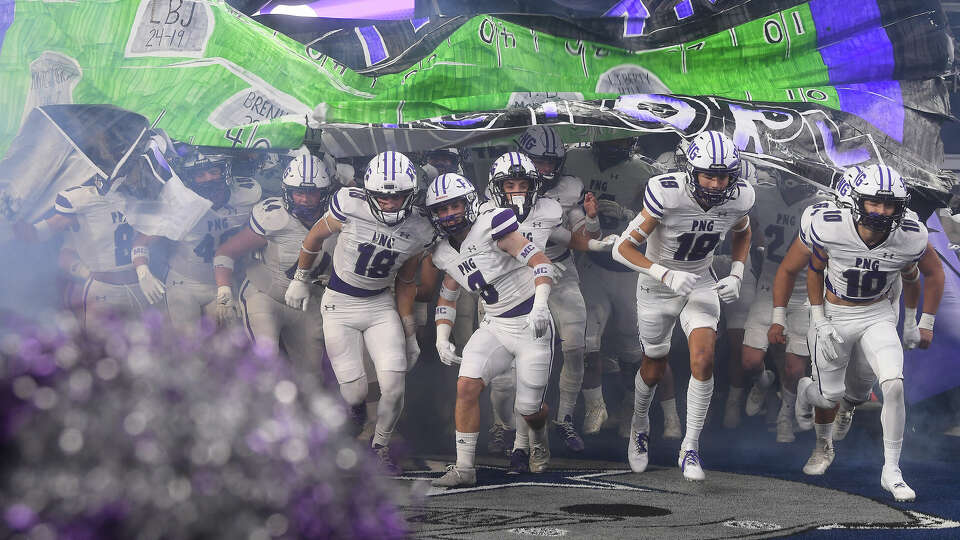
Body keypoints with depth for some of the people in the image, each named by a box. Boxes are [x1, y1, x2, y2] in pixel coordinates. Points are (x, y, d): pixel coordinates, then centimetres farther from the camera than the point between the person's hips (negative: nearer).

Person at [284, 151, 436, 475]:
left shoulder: (419, 232, -8)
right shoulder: (350, 207, -20)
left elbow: (405, 284, 6)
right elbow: (316, 236, 0)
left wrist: (410, 335, 10)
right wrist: (300, 280, 10)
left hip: (381, 305, 2)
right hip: (340, 304, -2)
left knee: (394, 387, -11)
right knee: (354, 392, -8)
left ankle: (381, 445, 16)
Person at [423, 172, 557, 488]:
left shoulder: (491, 225, -17)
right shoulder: (446, 254, 6)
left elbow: (541, 263, -21)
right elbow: (447, 298, 21)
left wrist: (540, 306, -34)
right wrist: (442, 339, 7)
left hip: (531, 326, -6)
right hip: (494, 326, 6)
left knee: (528, 409, 2)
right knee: (466, 386, -14)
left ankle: (539, 440, 39)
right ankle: (464, 468, -6)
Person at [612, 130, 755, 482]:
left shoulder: (739, 198, -18)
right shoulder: (666, 194, -32)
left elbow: (742, 234, 8)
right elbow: (623, 248, -26)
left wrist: (736, 276, -7)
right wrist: (667, 275, -37)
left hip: (701, 284, 2)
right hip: (658, 285, -2)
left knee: (703, 360, -19)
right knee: (654, 369, 14)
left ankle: (690, 449, -8)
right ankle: (639, 424, 46)